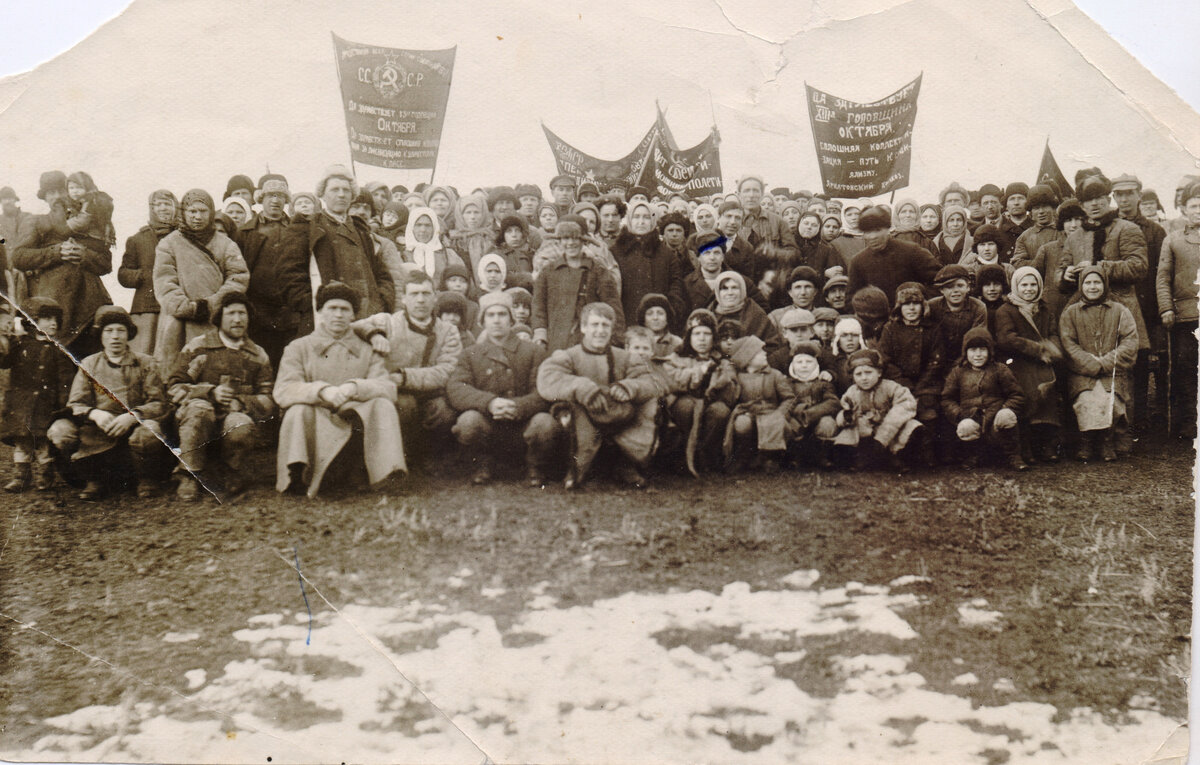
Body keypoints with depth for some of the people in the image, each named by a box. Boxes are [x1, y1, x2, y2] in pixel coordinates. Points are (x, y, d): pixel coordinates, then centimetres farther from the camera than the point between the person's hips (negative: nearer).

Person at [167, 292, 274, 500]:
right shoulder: (197, 347, 11)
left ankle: (233, 479, -4)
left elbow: (268, 401, 9)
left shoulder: (258, 355, 17)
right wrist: (210, 392, -13)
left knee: (241, 426, -36)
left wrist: (241, 403, -12)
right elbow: (174, 388, 4)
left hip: (239, 415, 1)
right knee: (198, 409, -36)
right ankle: (190, 476, -19)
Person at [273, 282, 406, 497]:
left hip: (357, 424, 1)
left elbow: (388, 389, -3)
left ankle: (389, 474, -32)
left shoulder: (367, 351, 15)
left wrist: (354, 387, -24)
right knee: (298, 410, -30)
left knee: (383, 405, -24)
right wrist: (322, 391, -26)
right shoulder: (298, 348, 10)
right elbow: (282, 392, -7)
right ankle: (297, 477, -36)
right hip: (317, 427, -1)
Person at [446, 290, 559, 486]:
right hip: (488, 429, 1)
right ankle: (484, 463, 2)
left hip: (523, 425, -1)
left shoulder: (534, 351, 9)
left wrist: (517, 407, -26)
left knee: (545, 423, -32)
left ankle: (534, 467, 2)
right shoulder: (470, 354, 12)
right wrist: (489, 403, -25)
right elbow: (454, 388, -6)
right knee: (467, 420, -31)